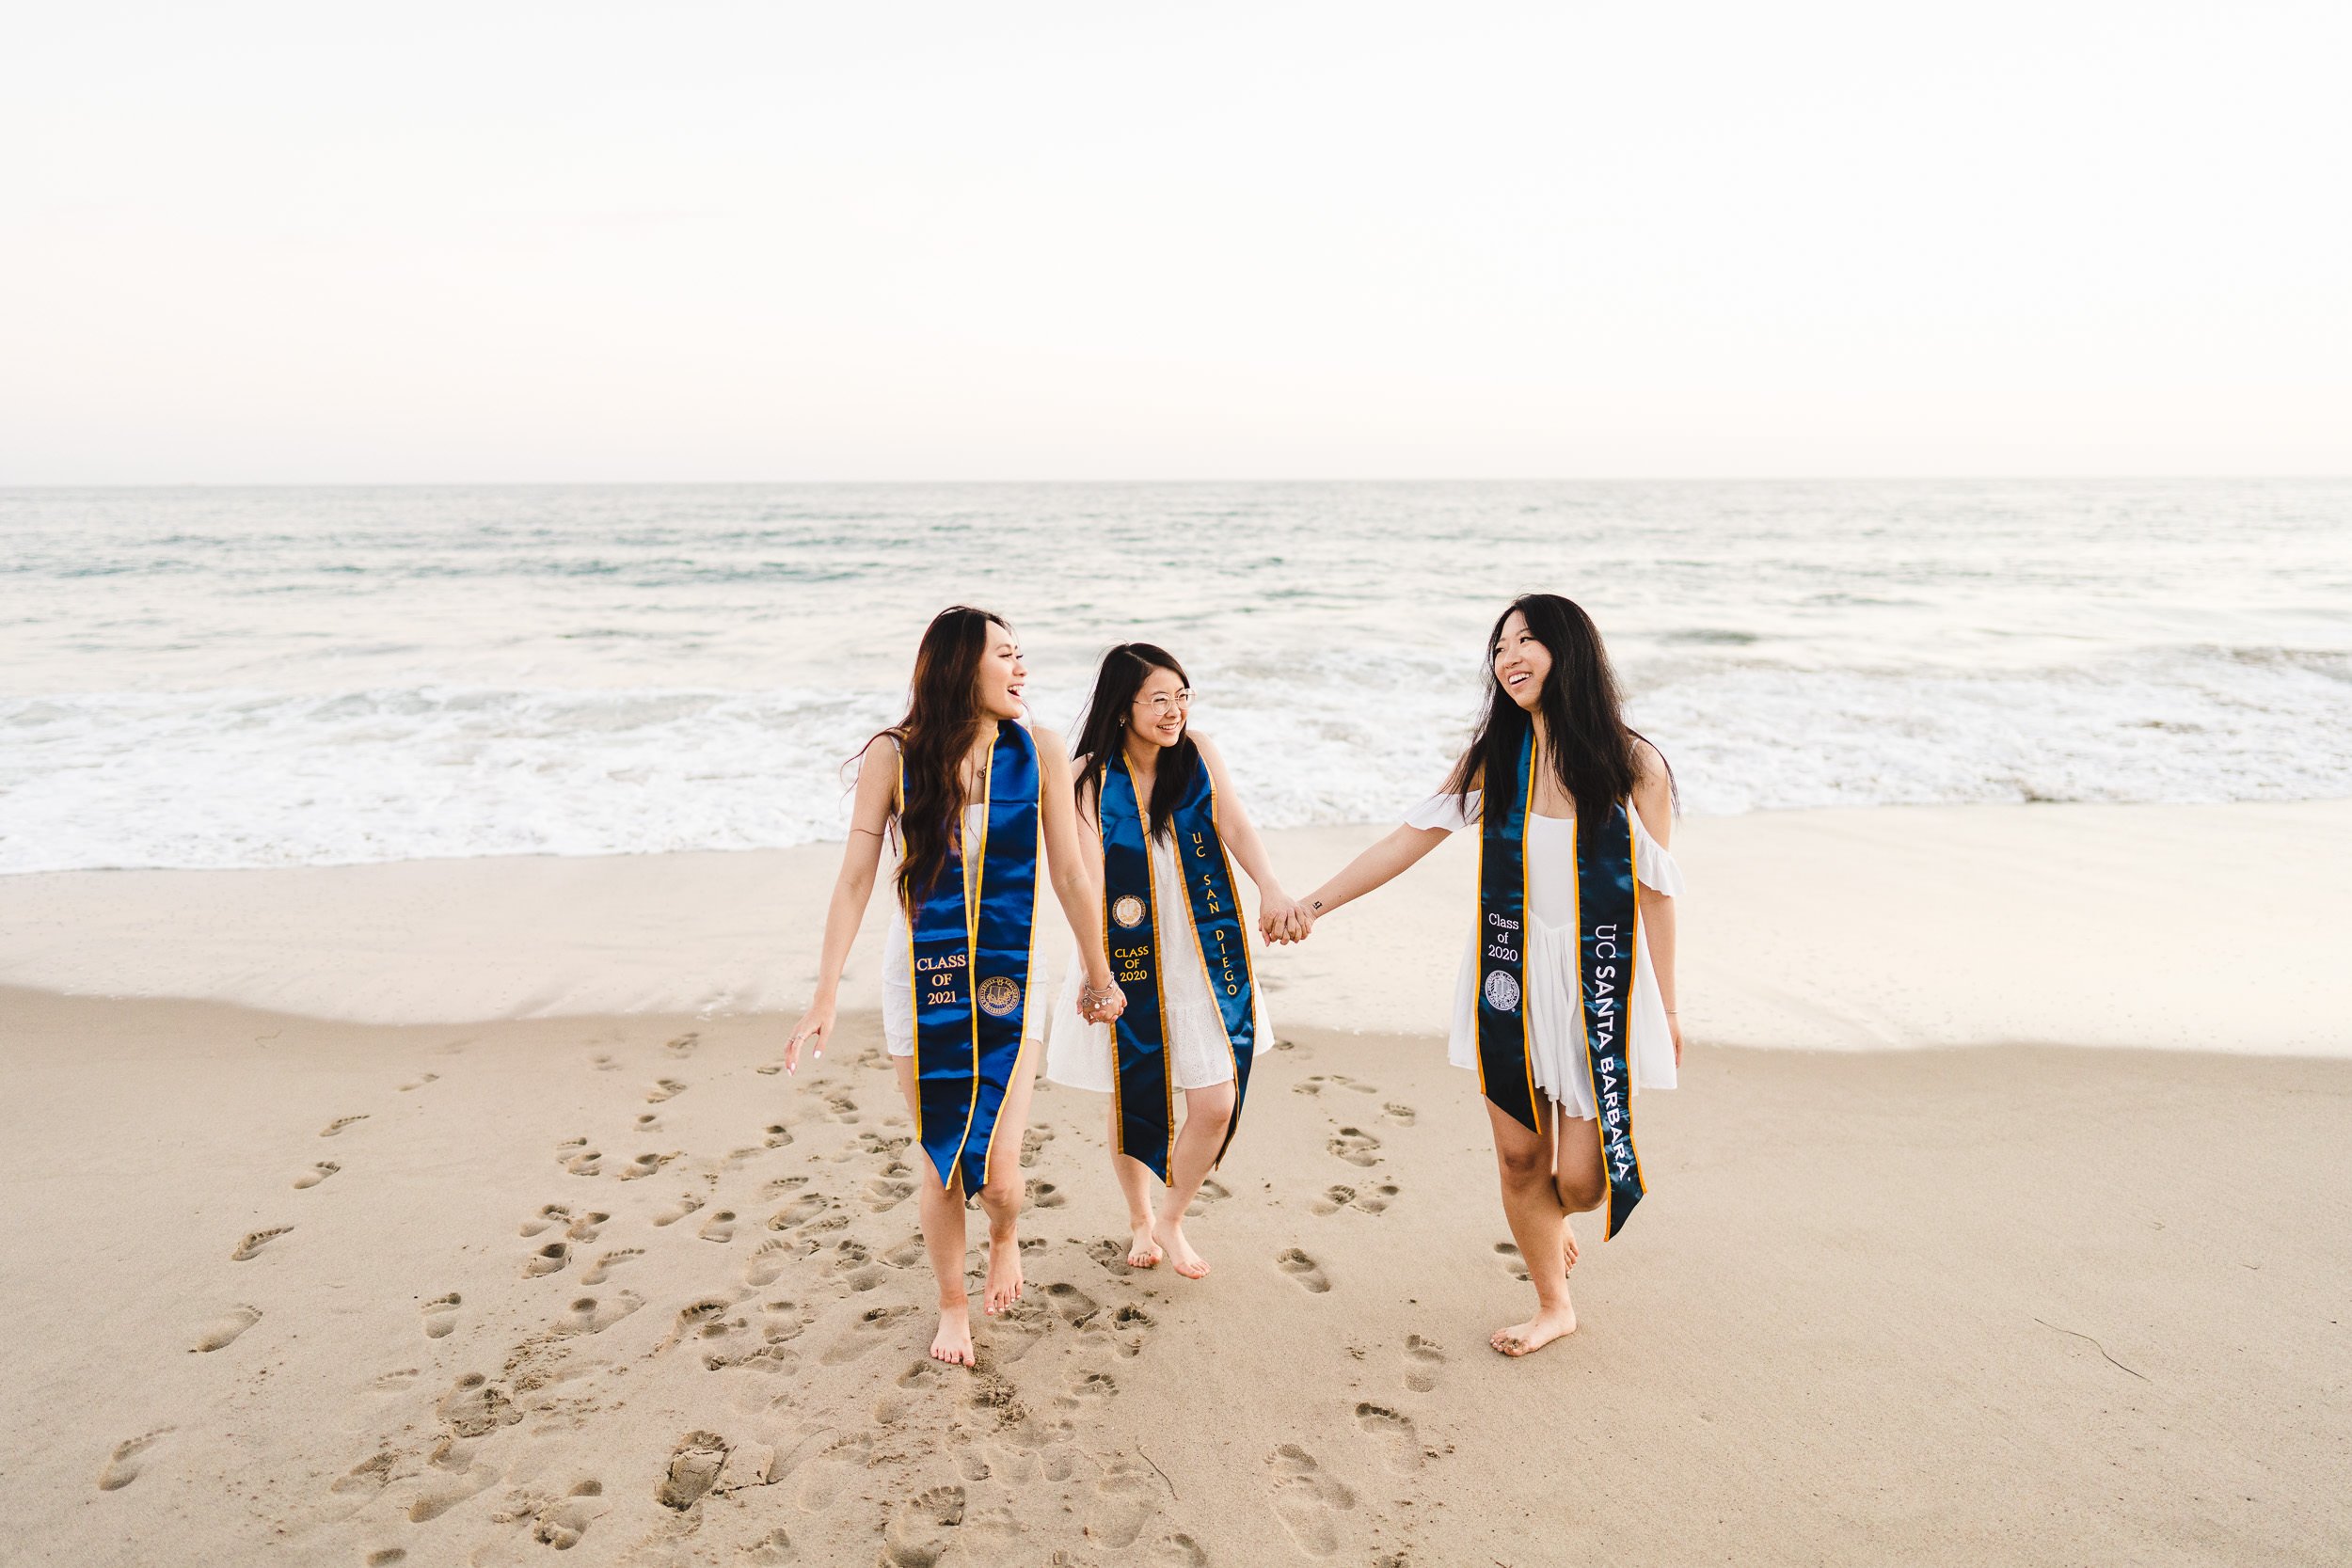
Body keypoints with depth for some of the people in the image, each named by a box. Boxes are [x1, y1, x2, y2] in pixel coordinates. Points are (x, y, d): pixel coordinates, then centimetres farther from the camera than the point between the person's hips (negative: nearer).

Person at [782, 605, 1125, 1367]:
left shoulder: (1037, 750, -6)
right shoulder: (893, 756, -9)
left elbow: (1071, 877, 2)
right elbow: (855, 880, -7)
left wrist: (1098, 977, 10)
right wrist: (825, 995, -9)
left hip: (1006, 983, 0)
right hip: (920, 977, 0)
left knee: (997, 1173, -3)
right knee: (939, 1168, 10)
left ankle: (1005, 1236, 35)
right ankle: (953, 1307, 36)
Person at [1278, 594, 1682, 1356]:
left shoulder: (1633, 764, -5)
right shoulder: (1491, 759, 2)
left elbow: (1656, 892, 1)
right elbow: (1407, 840, 2)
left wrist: (1667, 1007, 5)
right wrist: (1316, 902, -6)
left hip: (1600, 985, -2)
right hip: (1509, 982, 2)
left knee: (1583, 1178, -3)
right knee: (1519, 1157, 8)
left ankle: (1554, 1223, 36)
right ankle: (1553, 1305, 33)